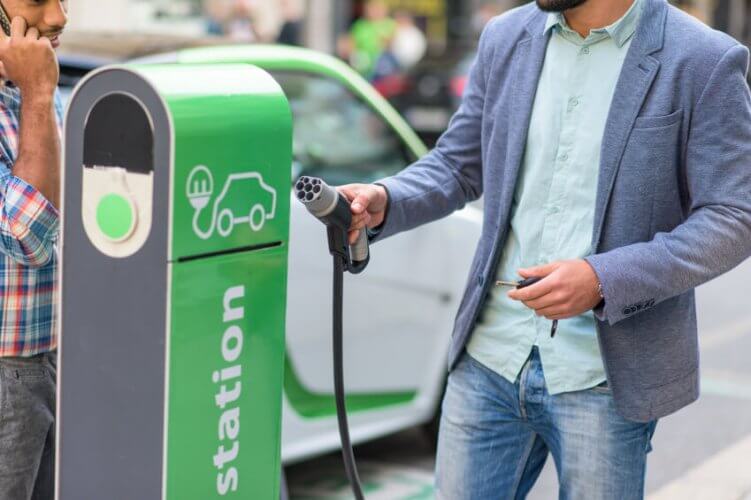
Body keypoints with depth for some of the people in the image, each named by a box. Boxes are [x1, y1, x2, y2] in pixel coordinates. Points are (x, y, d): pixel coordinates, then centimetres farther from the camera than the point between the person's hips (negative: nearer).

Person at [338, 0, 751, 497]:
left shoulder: (705, 62, -8)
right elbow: (457, 166, 13)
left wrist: (603, 280, -22)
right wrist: (383, 201, -7)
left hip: (602, 377, -4)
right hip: (492, 357, 4)